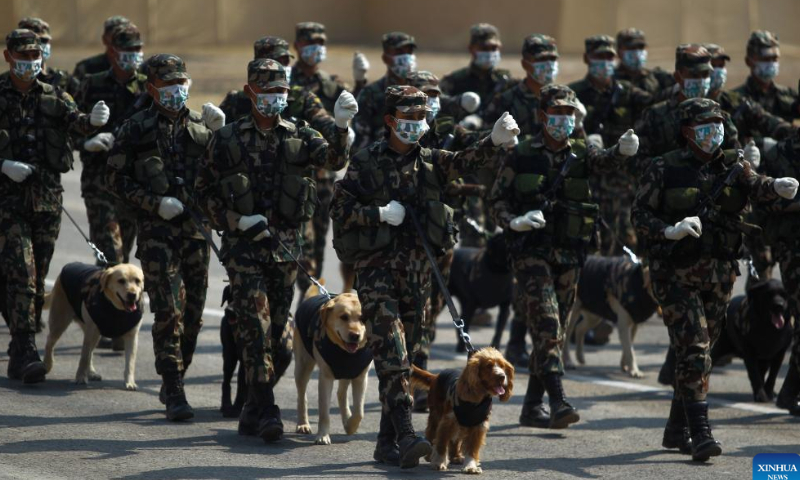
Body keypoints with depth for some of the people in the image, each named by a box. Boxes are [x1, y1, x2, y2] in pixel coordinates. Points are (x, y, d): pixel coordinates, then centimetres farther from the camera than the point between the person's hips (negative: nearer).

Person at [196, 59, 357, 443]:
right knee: (255, 327, -11)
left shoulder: (299, 136, 7)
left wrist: (342, 128, -31)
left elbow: (333, 160, -12)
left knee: (280, 331, 7)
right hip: (244, 244, -3)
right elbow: (205, 190, 5)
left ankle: (253, 410, 22)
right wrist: (237, 220, -9)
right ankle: (265, 412, -12)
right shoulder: (228, 138, 2)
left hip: (286, 244, 3)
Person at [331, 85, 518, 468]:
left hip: (417, 267, 5)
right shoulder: (366, 163, -1)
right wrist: (381, 214, -14)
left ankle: (387, 442, 15)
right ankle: (405, 435, -23)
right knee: (391, 354, -14)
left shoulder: (430, 162, 10)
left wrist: (495, 142, -25)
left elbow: (466, 161, -8)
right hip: (377, 267, -5)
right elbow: (340, 208, -4)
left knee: (405, 356, 8)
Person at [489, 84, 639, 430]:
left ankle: (533, 406, 20)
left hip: (569, 255, 4)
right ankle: (558, 401, -24)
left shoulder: (580, 153, 7)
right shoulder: (522, 155, 1)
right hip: (531, 251, -4)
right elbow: (497, 199, 3)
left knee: (554, 330, 10)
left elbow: (603, 161, -15)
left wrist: (622, 151, -37)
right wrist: (514, 221, -16)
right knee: (546, 325, -16)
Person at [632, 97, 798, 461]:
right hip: (676, 274, -5)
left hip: (719, 273, 5)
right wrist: (670, 230, -24)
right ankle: (700, 433, -18)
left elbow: (754, 186, -13)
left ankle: (677, 430, 25)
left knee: (701, 351, 12)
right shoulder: (663, 169, -4)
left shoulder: (731, 166, 6)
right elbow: (640, 214, -6)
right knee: (693, 351, -14)